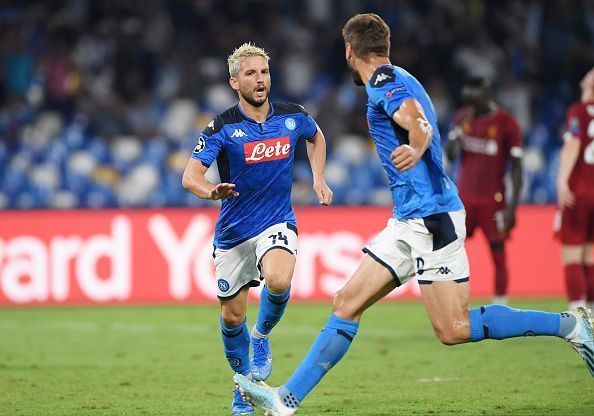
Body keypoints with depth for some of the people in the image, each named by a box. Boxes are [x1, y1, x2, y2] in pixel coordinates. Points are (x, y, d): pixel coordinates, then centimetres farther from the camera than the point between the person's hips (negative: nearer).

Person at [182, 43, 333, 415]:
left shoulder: (293, 116, -2)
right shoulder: (221, 128, -11)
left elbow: (316, 136, 22)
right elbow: (190, 176, -18)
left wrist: (319, 179, 10)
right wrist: (211, 191, -39)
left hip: (277, 223, 0)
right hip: (233, 231, 0)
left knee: (278, 281, -31)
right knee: (232, 316, 6)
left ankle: (262, 336, 0)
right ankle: (245, 381, 32)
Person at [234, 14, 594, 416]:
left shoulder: (386, 81, -10)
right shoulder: (395, 80, 19)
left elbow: (419, 124, -29)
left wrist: (415, 150, -46)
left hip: (432, 216, -10)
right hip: (408, 221, 10)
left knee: (454, 330, -12)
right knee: (347, 303, 4)